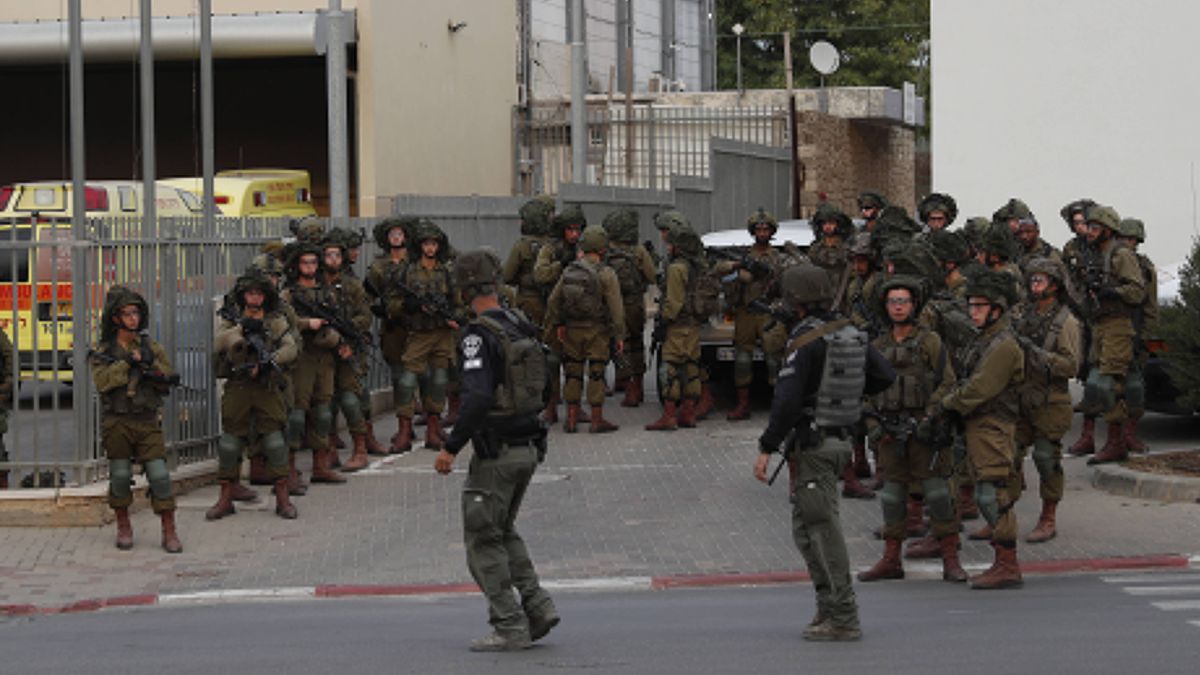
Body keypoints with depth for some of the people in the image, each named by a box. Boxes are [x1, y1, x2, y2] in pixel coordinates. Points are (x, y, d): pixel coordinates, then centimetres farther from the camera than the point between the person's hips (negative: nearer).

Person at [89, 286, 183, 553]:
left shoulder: (152, 347, 9)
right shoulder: (103, 350, 4)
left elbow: (168, 381, 4)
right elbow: (102, 381, -12)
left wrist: (150, 366, -12)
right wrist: (128, 363, -16)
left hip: (148, 422, 1)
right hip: (116, 423, 0)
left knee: (159, 475, -7)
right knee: (120, 477, 5)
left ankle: (169, 531, -3)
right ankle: (123, 527, 22)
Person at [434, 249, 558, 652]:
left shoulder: (479, 335, -18)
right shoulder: (521, 326, 7)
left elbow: (478, 397, -27)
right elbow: (540, 384, 15)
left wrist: (451, 448, -22)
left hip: (496, 452, -8)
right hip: (529, 447, 8)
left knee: (483, 541, 2)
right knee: (504, 531, 22)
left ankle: (510, 627, 0)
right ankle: (537, 606, 11)